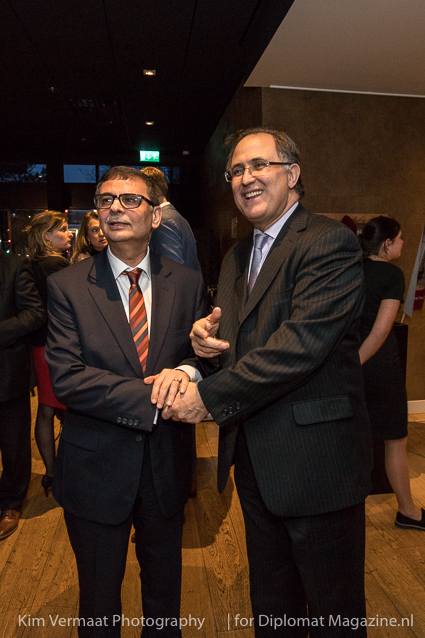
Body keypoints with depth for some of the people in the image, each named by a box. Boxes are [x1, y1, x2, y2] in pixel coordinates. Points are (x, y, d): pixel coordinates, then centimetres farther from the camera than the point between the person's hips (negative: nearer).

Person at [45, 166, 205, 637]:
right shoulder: (66, 286, -8)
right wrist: (153, 396, -26)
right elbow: (66, 377, -17)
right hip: (96, 468, -2)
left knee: (164, 596, 26)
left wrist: (186, 370, -24)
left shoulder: (187, 283, -1)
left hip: (166, 464, 2)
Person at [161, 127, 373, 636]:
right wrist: (206, 339, -11)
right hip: (255, 460, 7)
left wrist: (209, 396, -20)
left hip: (316, 460, -7)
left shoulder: (330, 242, -13)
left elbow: (302, 343, -24)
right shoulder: (236, 257, 12)